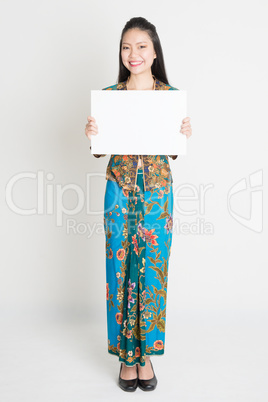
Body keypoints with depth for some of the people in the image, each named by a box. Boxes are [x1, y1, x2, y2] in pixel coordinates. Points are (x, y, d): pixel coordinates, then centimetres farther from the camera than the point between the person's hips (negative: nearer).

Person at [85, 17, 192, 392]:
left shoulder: (171, 95, 2)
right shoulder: (108, 95, 2)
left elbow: (173, 152, 6)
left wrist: (185, 135, -13)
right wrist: (92, 134, -13)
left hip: (157, 191, 0)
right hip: (120, 189, 0)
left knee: (152, 269, 5)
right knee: (120, 269, 4)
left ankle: (147, 354, 24)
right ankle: (126, 353, 23)